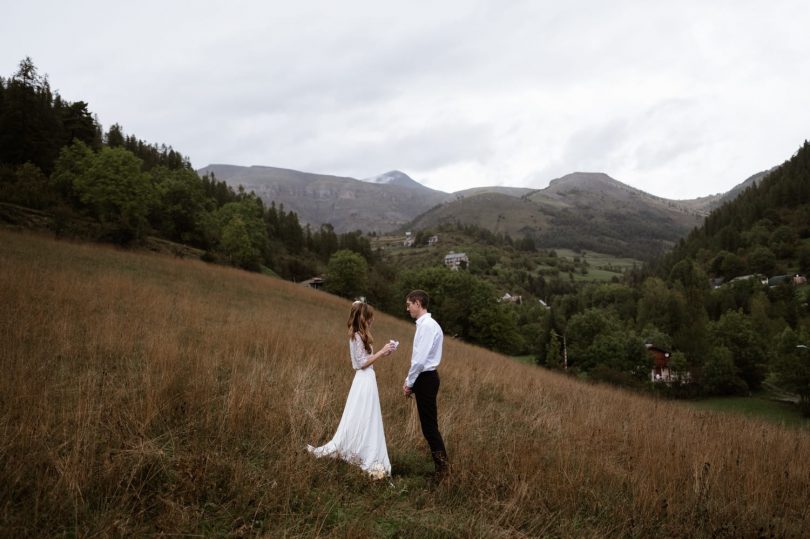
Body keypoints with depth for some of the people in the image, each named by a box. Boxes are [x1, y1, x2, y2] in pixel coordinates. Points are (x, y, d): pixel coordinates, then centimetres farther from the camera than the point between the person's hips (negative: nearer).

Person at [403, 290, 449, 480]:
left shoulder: (427, 325, -18)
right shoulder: (423, 325, 12)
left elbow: (420, 359, -22)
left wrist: (410, 383, -13)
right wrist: (409, 380, 15)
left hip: (425, 379, -10)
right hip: (423, 378, 10)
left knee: (429, 425, -3)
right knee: (428, 425, 14)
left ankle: (442, 466, 4)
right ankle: (441, 464, 21)